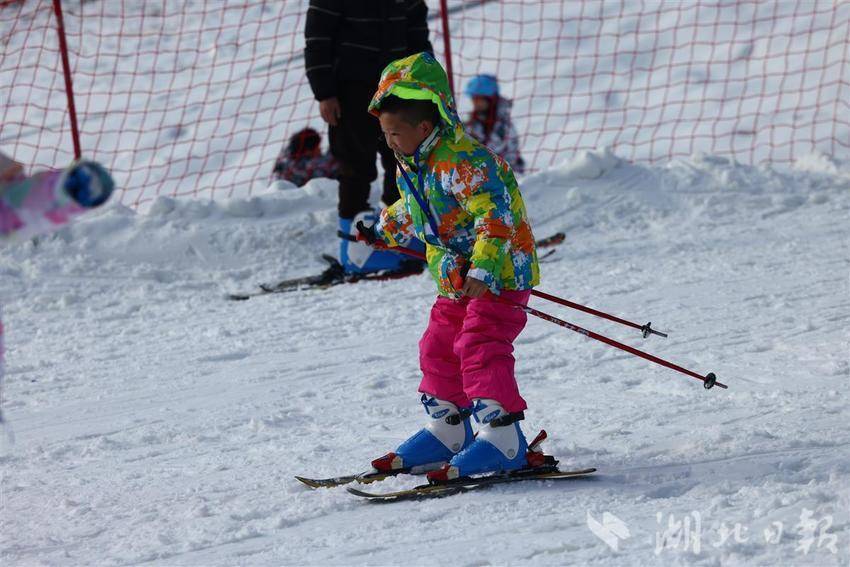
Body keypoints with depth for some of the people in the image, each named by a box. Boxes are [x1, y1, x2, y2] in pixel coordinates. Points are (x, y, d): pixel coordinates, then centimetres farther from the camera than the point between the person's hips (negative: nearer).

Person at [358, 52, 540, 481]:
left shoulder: (464, 162, -24)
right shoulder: (412, 165, 7)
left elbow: (495, 217, -31)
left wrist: (482, 270, -38)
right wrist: (383, 231, 39)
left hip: (499, 270, -10)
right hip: (455, 276, 10)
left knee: (480, 348, -17)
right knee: (438, 348, 13)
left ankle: (502, 439, -18)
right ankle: (446, 431, 25)